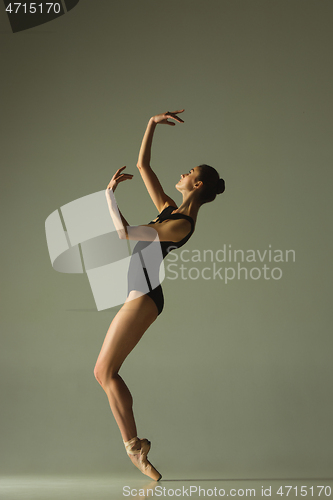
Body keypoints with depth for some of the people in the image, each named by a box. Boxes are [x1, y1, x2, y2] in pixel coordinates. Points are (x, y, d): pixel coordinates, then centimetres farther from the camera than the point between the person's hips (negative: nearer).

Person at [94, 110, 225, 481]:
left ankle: (134, 447, -6)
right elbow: (143, 165, 19)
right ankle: (134, 445, 8)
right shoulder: (169, 209, 12)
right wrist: (153, 125, 14)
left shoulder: (182, 224, -15)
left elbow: (125, 232, -22)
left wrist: (110, 193, -12)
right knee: (104, 371, 7)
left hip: (144, 297, -9)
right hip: (140, 295, 9)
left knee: (105, 371, -9)